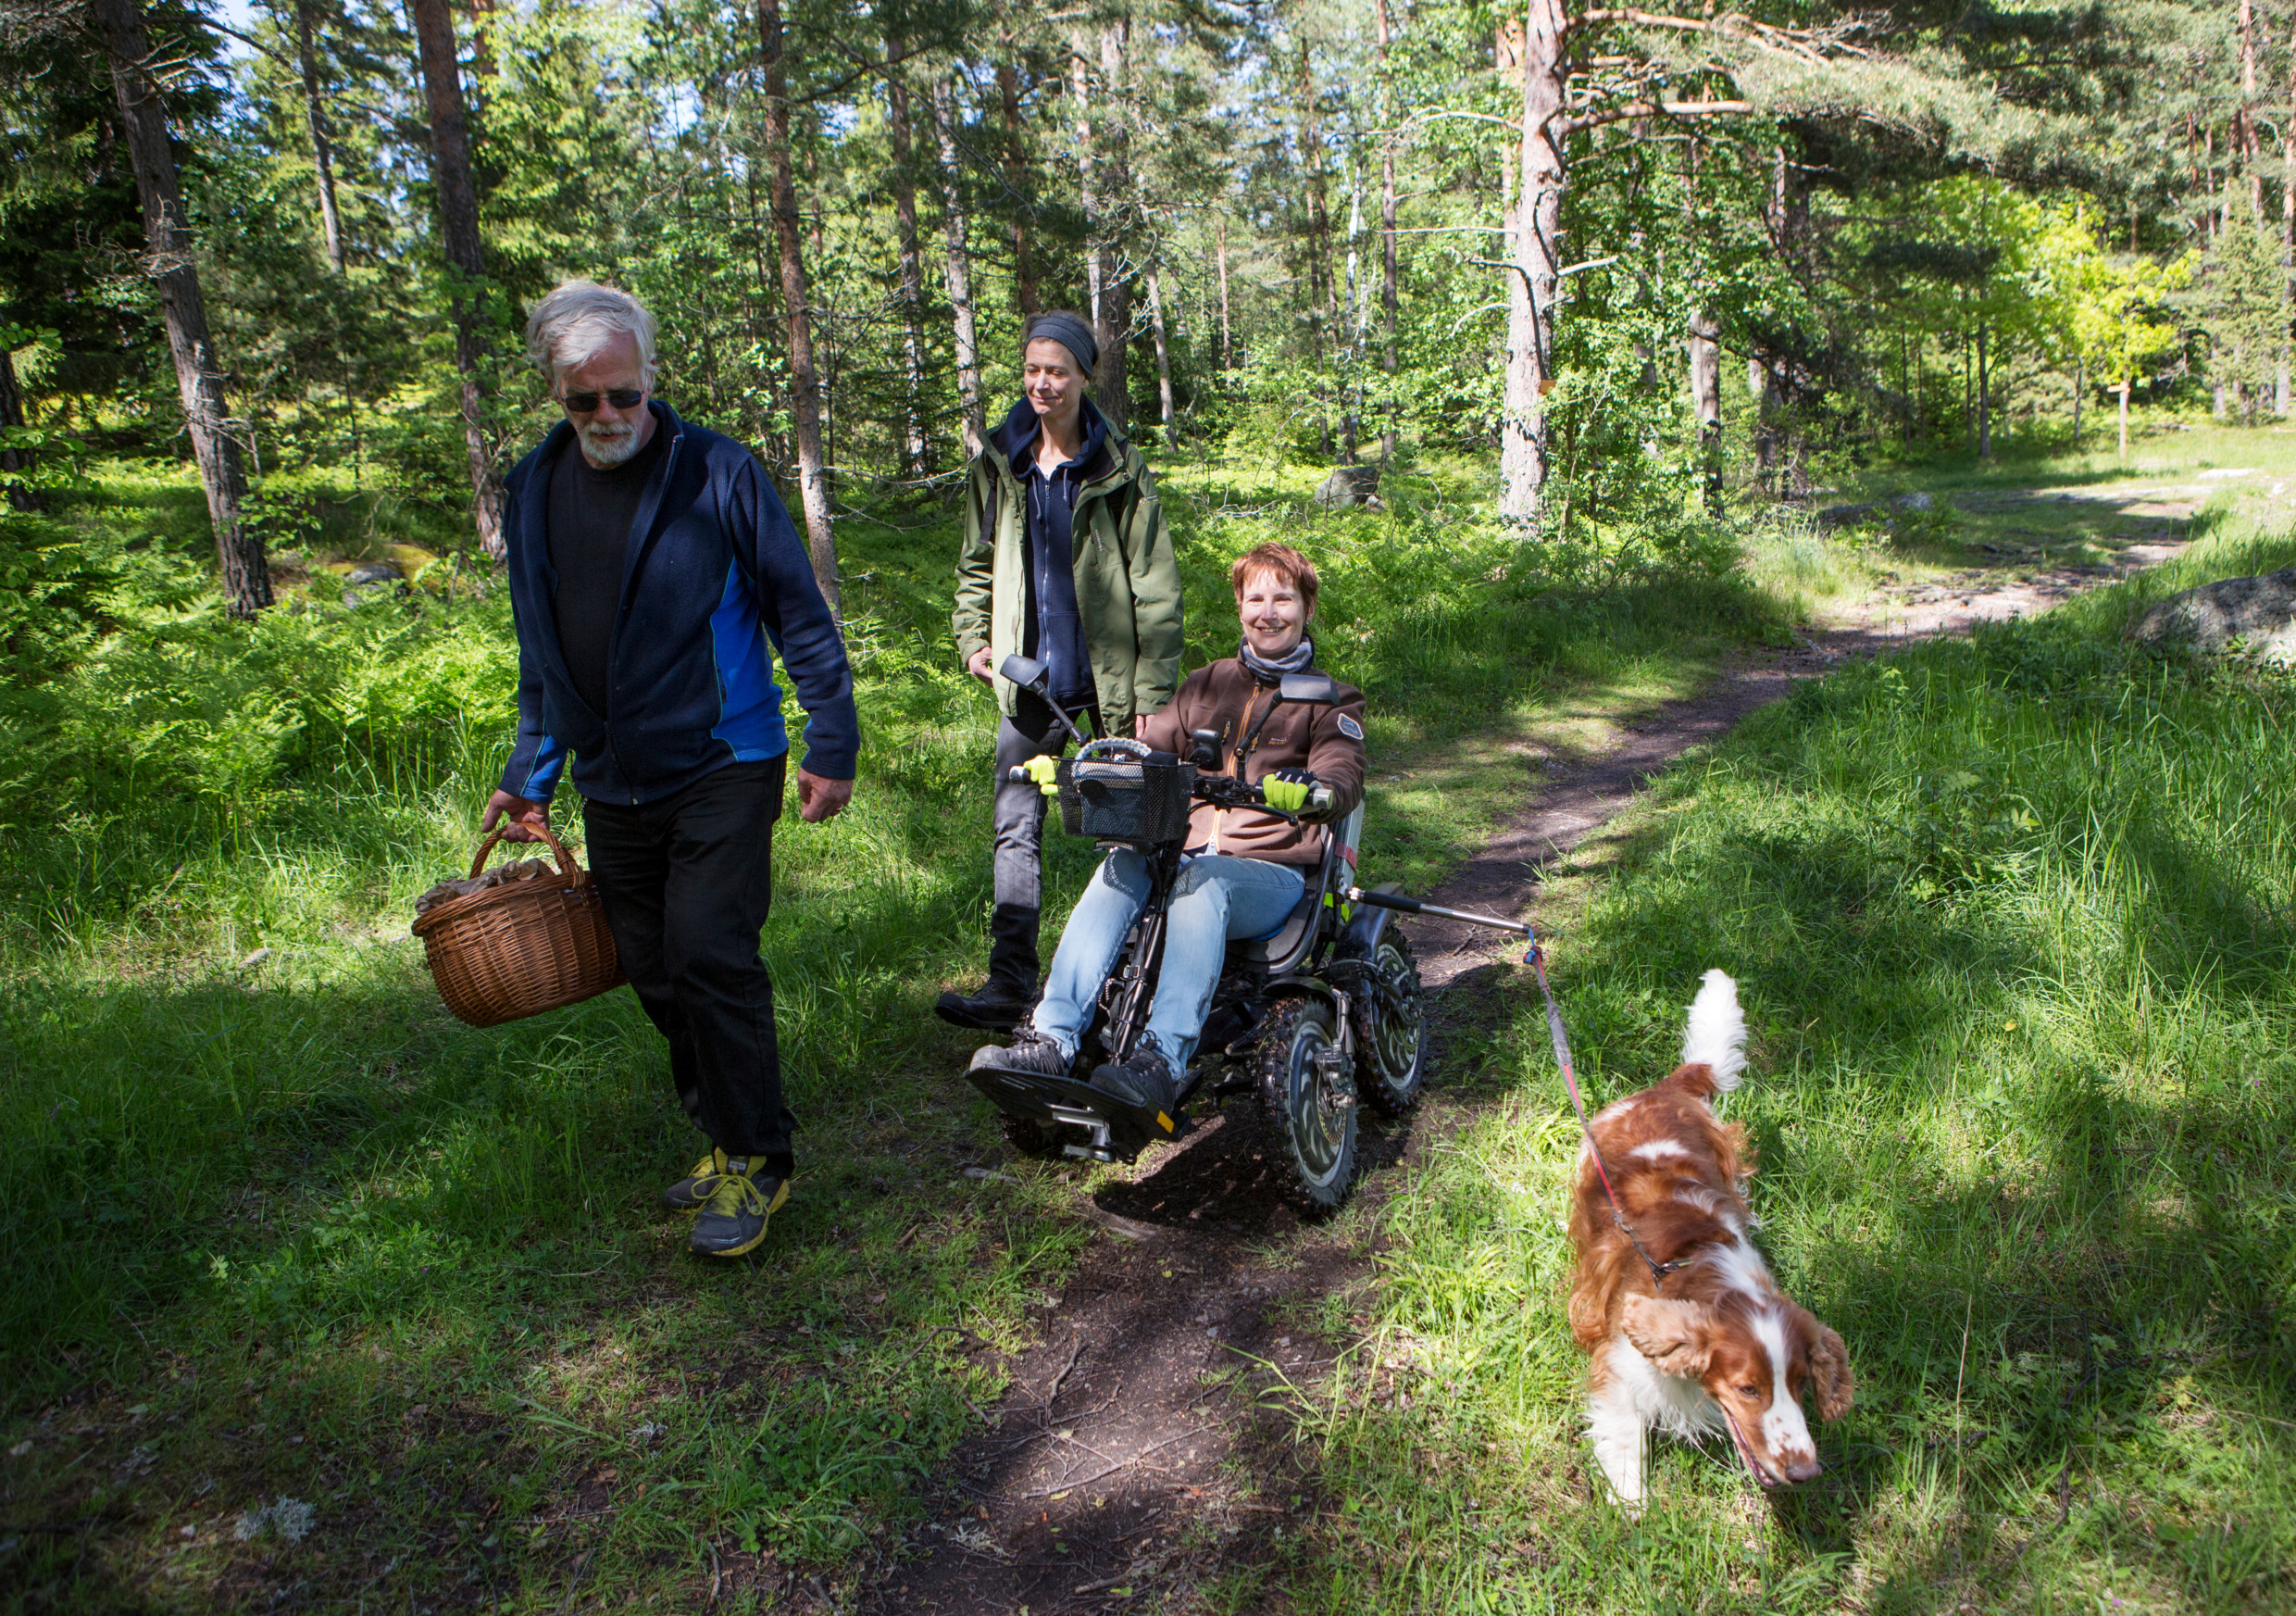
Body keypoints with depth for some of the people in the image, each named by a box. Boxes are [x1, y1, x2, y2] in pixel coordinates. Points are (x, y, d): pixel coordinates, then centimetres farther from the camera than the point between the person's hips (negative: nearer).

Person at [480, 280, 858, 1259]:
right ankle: (726, 1138, 26)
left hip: (722, 767, -6)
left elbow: (800, 614, -4)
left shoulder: (717, 472, -7)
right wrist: (529, 774, 19)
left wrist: (832, 745, -7)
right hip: (611, 785, 6)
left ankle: (756, 1160, 4)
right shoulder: (533, 490, 9)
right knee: (655, 975, 10)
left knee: (710, 956, -12)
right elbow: (539, 648, 18)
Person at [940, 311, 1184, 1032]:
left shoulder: (1119, 467, -1)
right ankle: (1010, 985, 2)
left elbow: (1155, 586, -3)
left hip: (1107, 674, -3)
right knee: (1016, 829, -2)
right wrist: (973, 638, 2)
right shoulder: (997, 465, 9)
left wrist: (1153, 692, -10)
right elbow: (977, 565, 19)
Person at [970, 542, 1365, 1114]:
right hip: (1186, 850, 4)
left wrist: (1307, 791, -34)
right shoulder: (1206, 686, 25)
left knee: (1201, 881, -37)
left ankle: (1162, 1062, -50)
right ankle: (1052, 1040, -39)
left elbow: (1344, 776, -8)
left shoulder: (1332, 700, 12)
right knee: (1122, 866, -29)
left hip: (1273, 871, -3)